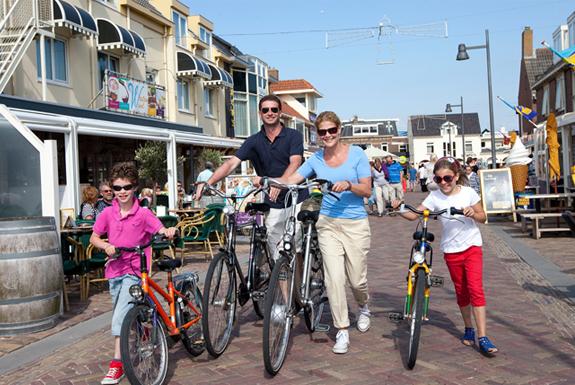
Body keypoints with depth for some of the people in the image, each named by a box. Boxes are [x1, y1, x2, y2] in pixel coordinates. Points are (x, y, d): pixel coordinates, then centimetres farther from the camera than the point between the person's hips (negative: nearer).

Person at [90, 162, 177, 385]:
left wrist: (170, 232, -33)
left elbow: (162, 231, -10)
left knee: (120, 317, -14)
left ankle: (117, 364, -8)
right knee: (124, 315, 19)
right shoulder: (108, 213, 1)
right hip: (115, 269, 4)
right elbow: (94, 238, 6)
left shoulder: (143, 214, -7)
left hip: (134, 272, -4)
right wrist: (106, 246, -14)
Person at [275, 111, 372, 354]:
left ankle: (364, 307, 40)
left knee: (357, 279, 5)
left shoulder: (356, 154, -1)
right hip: (328, 224, 1)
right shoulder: (316, 159, 6)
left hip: (356, 224, -1)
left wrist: (348, 185, -22)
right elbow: (290, 180, 1)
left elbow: (367, 190, -3)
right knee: (334, 278, -8)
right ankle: (342, 331, 5)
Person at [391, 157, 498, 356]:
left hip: (472, 246, -2)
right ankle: (469, 329, 31)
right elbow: (414, 215, -9)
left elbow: (483, 218, 2)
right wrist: (399, 210, -27)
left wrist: (473, 213, -19)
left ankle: (483, 338, -11)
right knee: (461, 291, 13)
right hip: (451, 250, 2)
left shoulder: (468, 192, -5)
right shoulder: (435, 197, -4)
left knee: (475, 289, -12)